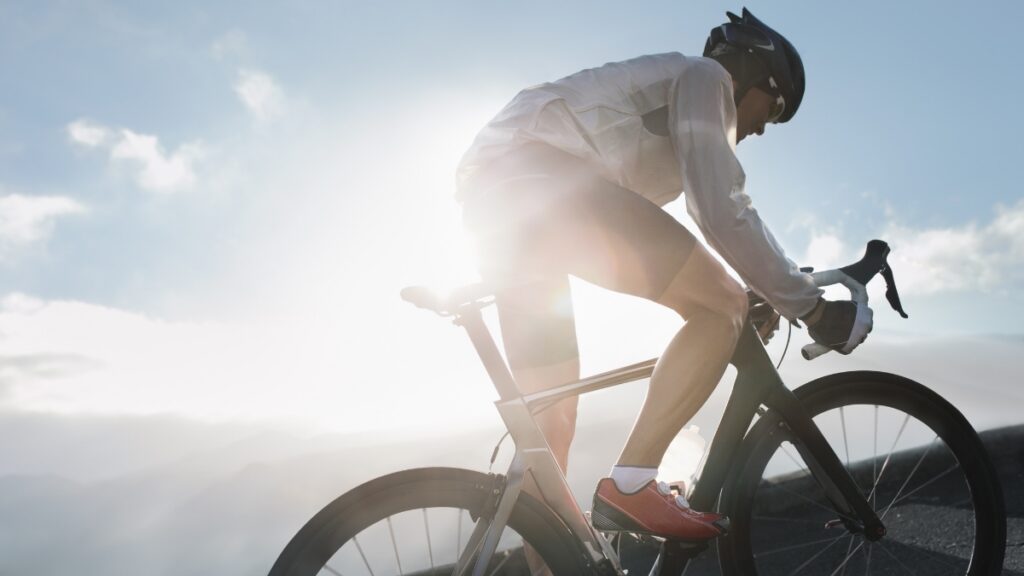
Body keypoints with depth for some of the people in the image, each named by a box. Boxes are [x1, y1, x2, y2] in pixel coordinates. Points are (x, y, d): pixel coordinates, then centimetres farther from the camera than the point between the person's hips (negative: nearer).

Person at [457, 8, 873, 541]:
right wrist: (812, 307, -2)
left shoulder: (663, 92, 34)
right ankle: (630, 484, -11)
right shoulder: (704, 76, 6)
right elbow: (722, 212, -9)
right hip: (536, 170, -10)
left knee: (550, 419, 10)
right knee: (725, 306, -9)